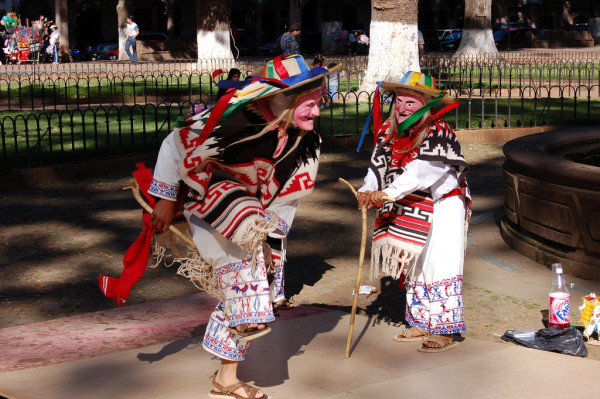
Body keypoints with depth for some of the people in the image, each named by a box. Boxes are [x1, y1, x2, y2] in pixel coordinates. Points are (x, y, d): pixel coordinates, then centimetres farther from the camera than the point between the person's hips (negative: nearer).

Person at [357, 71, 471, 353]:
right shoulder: (389, 131, 3)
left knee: (438, 265, -8)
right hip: (408, 211, 7)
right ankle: (420, 324, 26)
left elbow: (420, 171, -31)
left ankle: (446, 331, -1)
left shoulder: (437, 133, -19)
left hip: (441, 209, -7)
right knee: (412, 264, 14)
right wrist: (368, 191, -27)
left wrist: (388, 193, -40)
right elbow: (378, 164, -7)